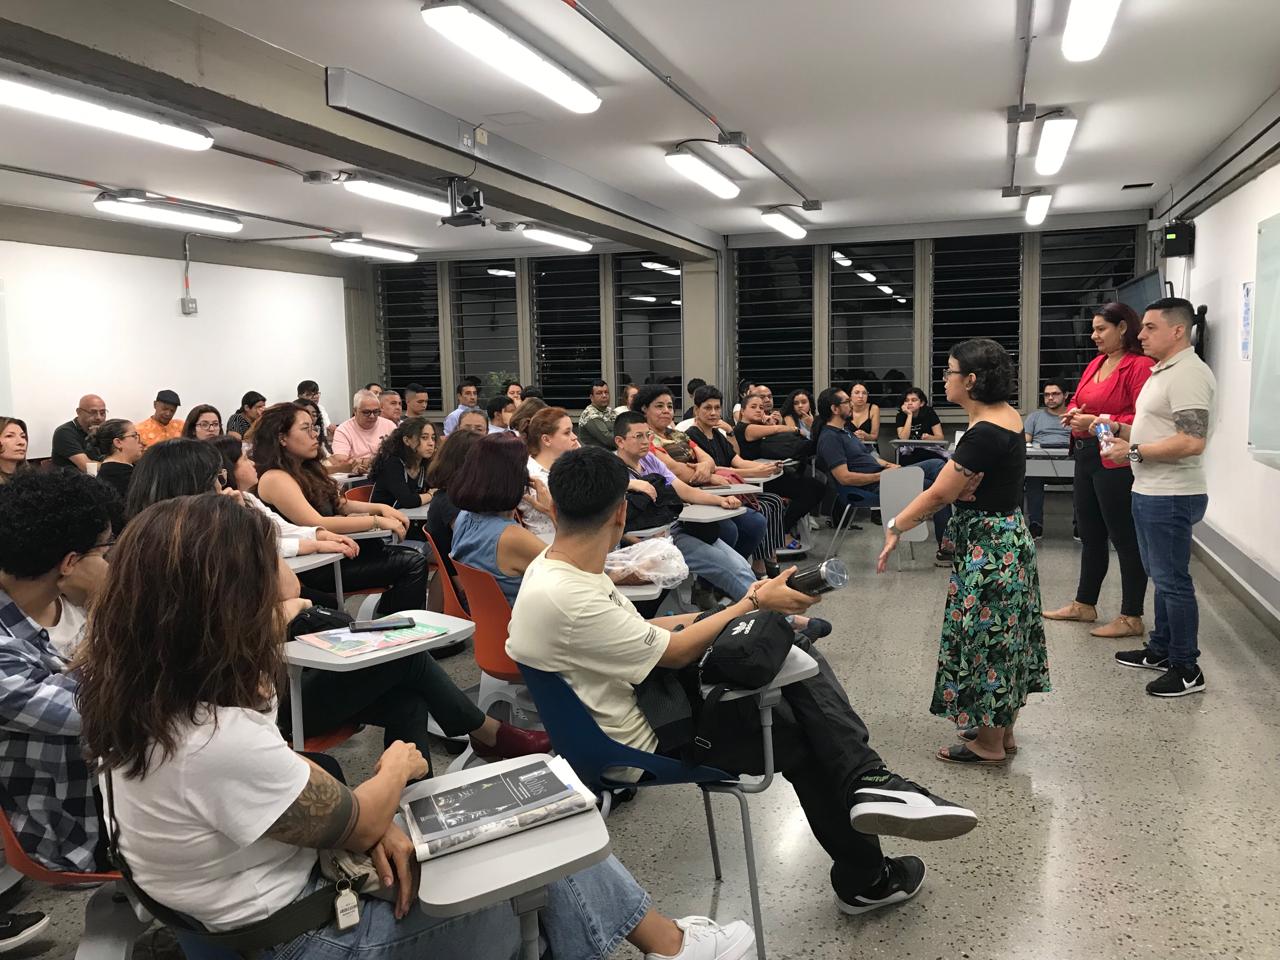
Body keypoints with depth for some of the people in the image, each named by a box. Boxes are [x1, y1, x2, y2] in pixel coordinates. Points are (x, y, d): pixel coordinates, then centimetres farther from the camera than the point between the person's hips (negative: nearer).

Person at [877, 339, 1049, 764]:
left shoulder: (984, 434, -24)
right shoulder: (1008, 416, 5)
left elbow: (939, 494, -19)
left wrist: (895, 527, -9)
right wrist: (964, 487, -14)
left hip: (988, 547, -10)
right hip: (1009, 536, 10)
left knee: (984, 636, 2)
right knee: (1004, 634, 17)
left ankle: (989, 743, 15)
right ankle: (1002, 730, 30)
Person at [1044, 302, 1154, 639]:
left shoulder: (1139, 366, -14)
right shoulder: (1095, 364, 12)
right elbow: (1077, 402, 23)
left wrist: (1099, 421, -20)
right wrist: (1074, 414, 1)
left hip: (1116, 463, -9)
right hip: (1086, 458, 9)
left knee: (1125, 539, 0)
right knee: (1090, 535, 18)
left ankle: (1131, 618, 11)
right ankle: (1084, 604, 32)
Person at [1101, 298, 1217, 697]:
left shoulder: (1188, 374, -18)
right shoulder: (1162, 371, 15)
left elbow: (1192, 441, -27)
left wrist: (1134, 452, -19)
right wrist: (1118, 429, 9)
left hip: (1170, 497, -10)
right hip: (1150, 492, 10)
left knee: (1173, 580, -3)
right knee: (1161, 576, 19)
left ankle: (1187, 669, 8)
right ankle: (1160, 649, 31)